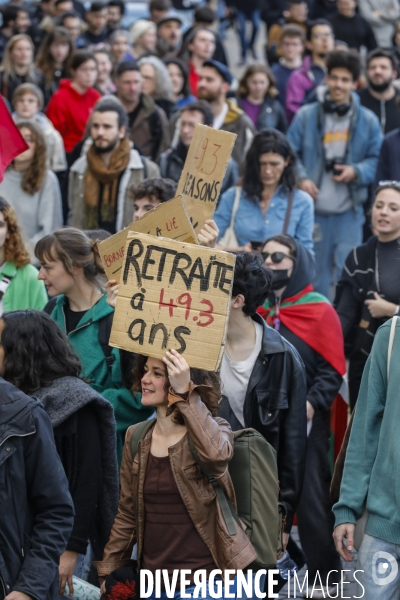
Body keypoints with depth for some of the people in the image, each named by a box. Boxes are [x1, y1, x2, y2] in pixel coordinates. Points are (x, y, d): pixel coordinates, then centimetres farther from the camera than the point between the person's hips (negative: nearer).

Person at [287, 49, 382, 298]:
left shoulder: (368, 120, 4)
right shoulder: (306, 116, 4)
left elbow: (377, 159, 7)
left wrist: (357, 171, -12)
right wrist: (301, 178, -11)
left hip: (349, 212, 0)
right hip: (314, 209, 1)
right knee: (315, 272, 8)